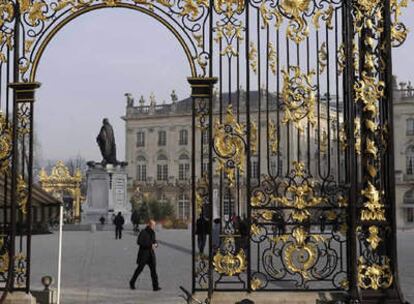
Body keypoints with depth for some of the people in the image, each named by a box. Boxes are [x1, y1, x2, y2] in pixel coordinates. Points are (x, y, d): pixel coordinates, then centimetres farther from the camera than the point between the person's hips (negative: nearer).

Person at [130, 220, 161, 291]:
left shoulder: (153, 233, 11)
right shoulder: (143, 232, -10)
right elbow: (139, 242, -19)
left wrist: (155, 244, -3)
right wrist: (150, 245, -21)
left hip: (151, 254, 6)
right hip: (144, 254, -5)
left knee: (153, 269, -3)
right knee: (140, 268, 3)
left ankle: (155, 286, -5)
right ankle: (132, 283, 22)